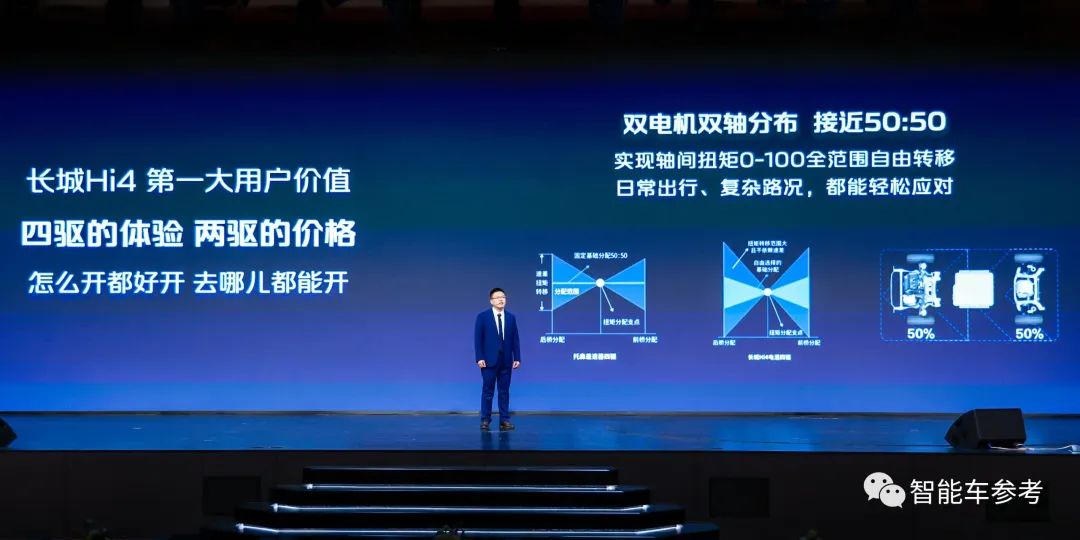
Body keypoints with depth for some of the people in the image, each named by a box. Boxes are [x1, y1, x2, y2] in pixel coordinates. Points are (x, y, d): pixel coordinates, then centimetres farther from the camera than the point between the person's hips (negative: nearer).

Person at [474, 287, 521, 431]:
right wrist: (479, 358, -12)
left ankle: (504, 420, 8)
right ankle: (485, 420, 7)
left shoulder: (511, 317, 8)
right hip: (489, 360, -3)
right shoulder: (483, 316, -2)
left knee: (504, 391, 5)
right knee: (488, 391, 1)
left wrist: (517, 358, 2)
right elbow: (478, 338, -5)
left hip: (506, 360, 3)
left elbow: (515, 339, 7)